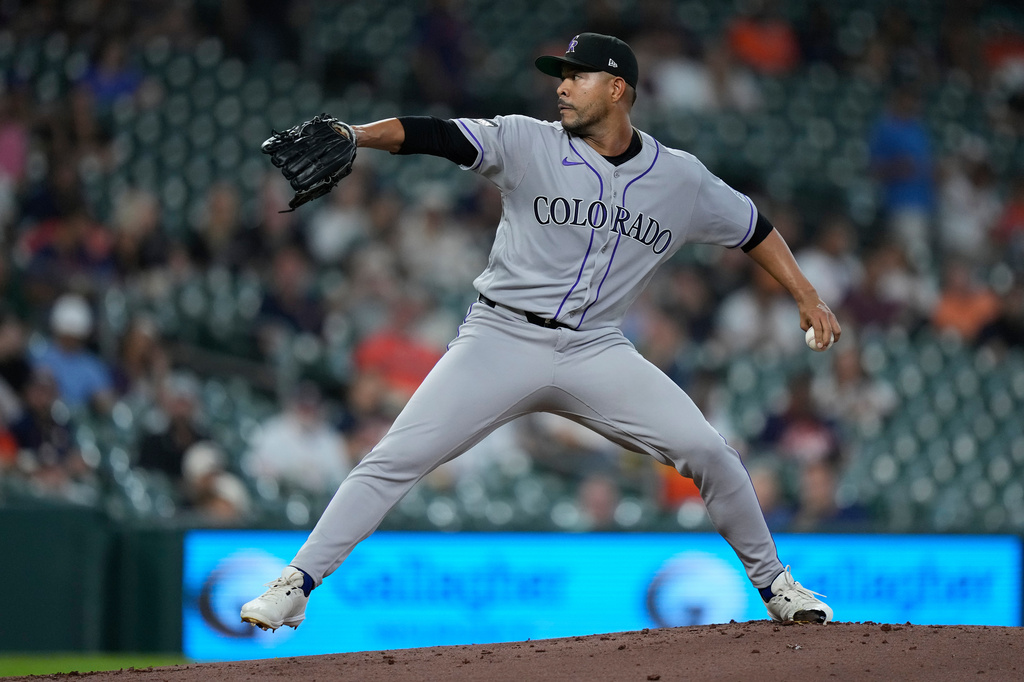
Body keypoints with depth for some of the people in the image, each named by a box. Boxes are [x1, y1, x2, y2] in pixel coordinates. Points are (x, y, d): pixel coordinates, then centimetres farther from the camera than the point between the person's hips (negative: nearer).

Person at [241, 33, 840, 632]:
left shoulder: (682, 180, 5)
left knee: (708, 452, -10)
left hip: (597, 352, 2)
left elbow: (753, 228, 19)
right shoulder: (528, 144, -2)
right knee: (399, 457, -14)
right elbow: (430, 136, -13)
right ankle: (295, 587, -8)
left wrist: (808, 299, 13)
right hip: (502, 337, -2)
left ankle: (774, 584, 12)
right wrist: (353, 135, -29)